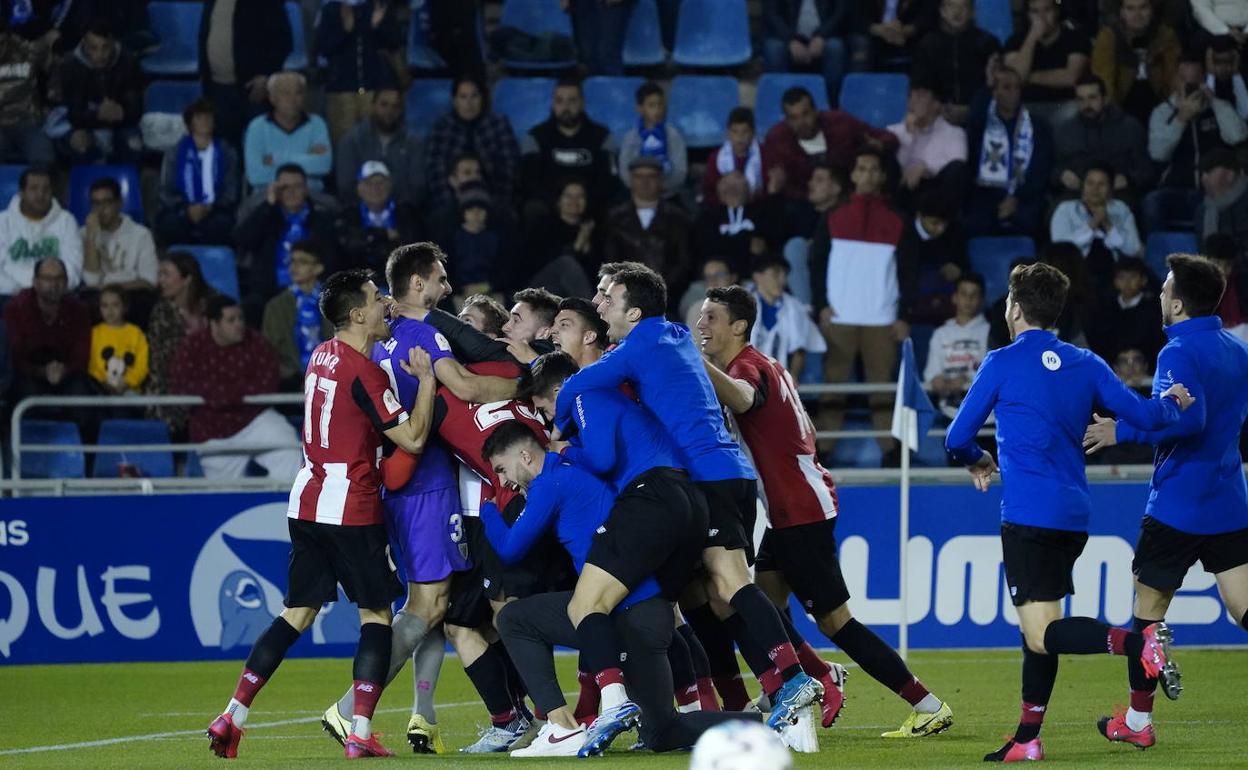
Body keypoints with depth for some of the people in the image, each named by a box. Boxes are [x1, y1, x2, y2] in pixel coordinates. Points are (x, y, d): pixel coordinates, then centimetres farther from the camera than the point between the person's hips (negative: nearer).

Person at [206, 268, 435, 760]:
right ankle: (360, 733, -7)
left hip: (308, 502, 8)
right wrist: (426, 378, -7)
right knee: (377, 614, 1)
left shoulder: (324, 355, 10)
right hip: (351, 508, -8)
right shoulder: (364, 373, -15)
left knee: (298, 613, 11)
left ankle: (232, 717, 4)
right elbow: (412, 439, -15)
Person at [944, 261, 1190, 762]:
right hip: (1074, 514, 7)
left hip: (1028, 516, -7)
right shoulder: (1085, 365, 9)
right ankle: (1027, 740, 18)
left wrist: (977, 461, 22)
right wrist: (1173, 404, 28)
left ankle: (1141, 643, -33)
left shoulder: (1003, 364, -4)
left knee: (1042, 635, -12)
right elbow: (1144, 416, 5)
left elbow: (957, 439, -1)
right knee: (1039, 629, 17)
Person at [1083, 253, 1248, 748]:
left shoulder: (1179, 353, -16)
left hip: (1177, 507, -7)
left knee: (1148, 608, 8)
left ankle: (1138, 721, 18)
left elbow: (1187, 418, -30)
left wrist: (1123, 431, -21)